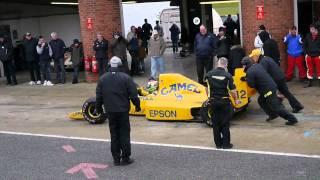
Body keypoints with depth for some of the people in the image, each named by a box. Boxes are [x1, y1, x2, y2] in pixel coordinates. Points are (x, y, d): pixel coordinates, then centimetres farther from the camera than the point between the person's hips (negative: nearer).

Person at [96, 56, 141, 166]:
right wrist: (137, 105, 6)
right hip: (123, 110, -3)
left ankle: (116, 159, 15)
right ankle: (125, 158, 7)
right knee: (124, 133, 5)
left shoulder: (102, 79, 2)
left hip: (110, 111, 3)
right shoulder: (125, 78, -8)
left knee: (114, 134, 11)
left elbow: (99, 96, 6)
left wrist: (99, 108, 18)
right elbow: (133, 94, -8)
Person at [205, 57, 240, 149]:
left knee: (215, 123, 12)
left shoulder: (209, 74, -2)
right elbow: (232, 91, -9)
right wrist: (236, 100, 8)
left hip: (213, 101, 3)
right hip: (224, 101, -3)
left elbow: (207, 88, 7)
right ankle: (226, 144, 10)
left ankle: (218, 143, 18)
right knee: (225, 123, 7)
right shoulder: (227, 75, -11)